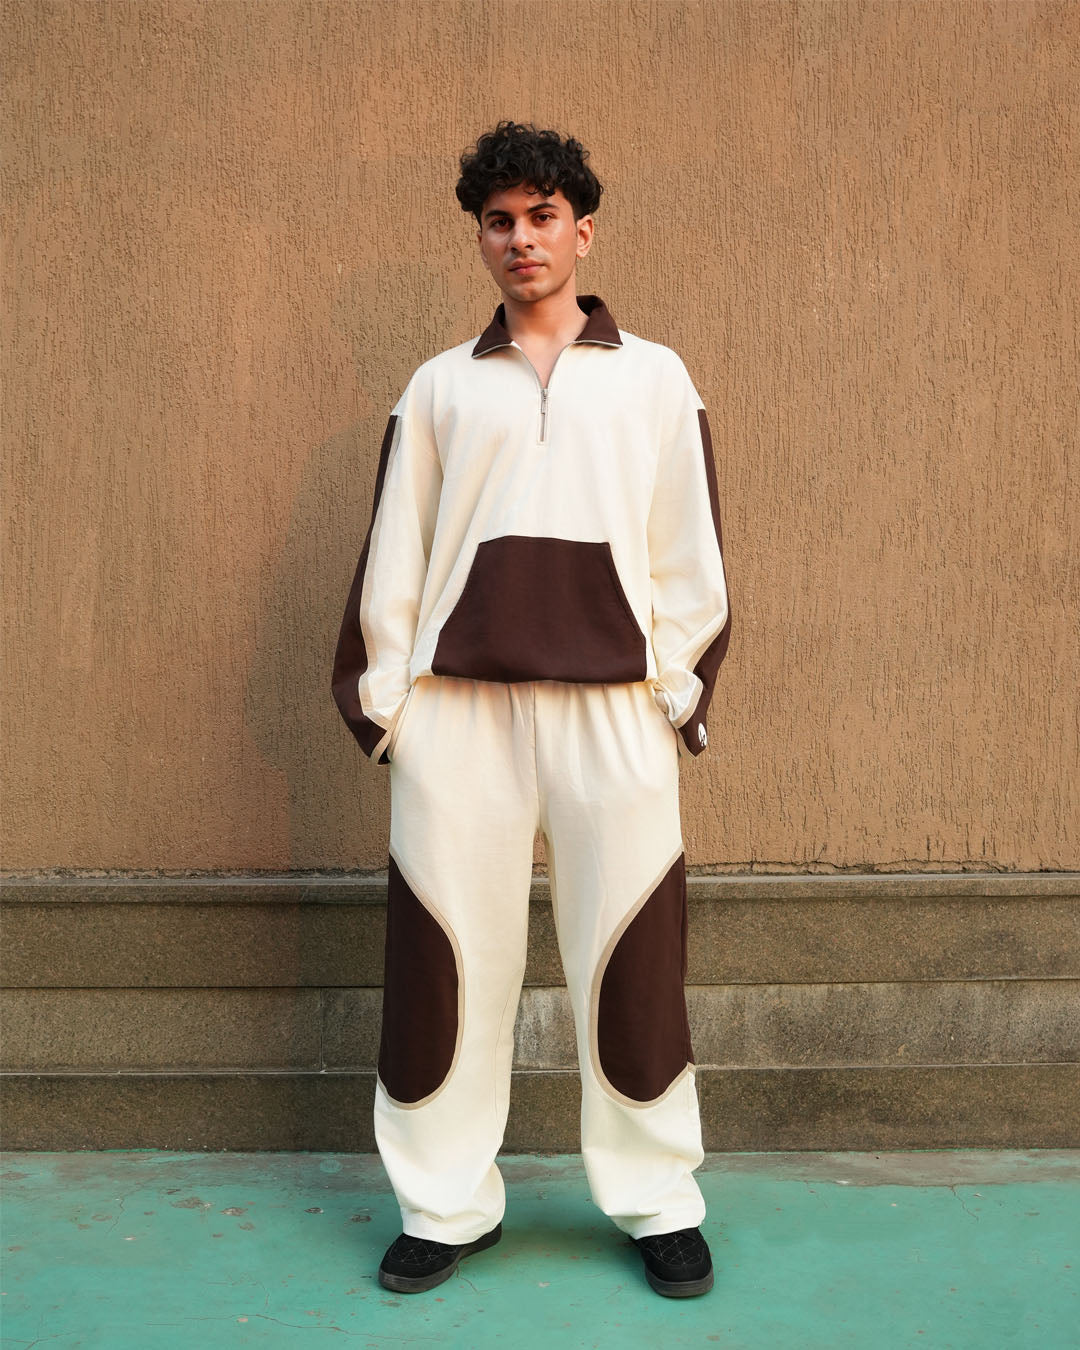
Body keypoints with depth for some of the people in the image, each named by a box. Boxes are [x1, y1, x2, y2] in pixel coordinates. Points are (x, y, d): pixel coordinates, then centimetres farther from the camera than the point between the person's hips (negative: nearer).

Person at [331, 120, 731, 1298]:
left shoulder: (655, 377, 13)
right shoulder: (437, 387, 15)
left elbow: (691, 548, 8)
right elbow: (392, 552, 11)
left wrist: (679, 684, 2)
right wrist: (382, 692, 4)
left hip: (615, 704, -1)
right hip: (455, 705, 1)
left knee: (633, 956, 1)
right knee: (445, 951, 2)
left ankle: (658, 1203, 16)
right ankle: (447, 1208, 16)